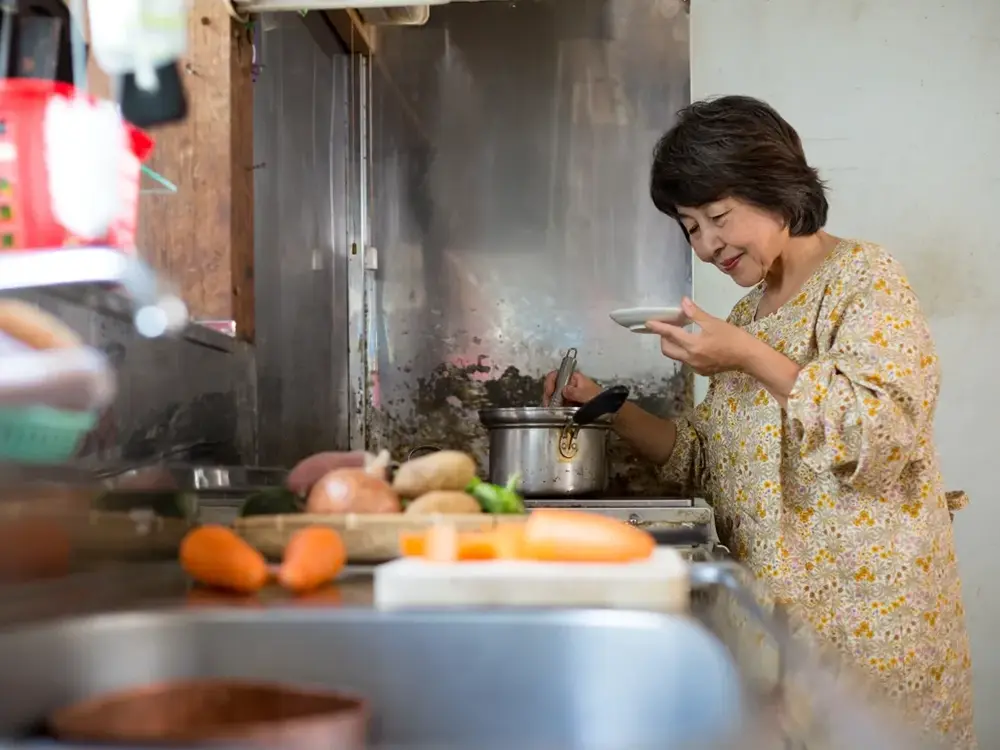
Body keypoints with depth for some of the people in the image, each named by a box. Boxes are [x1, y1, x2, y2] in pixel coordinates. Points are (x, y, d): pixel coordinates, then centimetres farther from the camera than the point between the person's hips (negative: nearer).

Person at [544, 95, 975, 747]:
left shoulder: (865, 276, -5)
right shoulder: (749, 313, 15)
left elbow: (884, 432, -17)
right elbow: (708, 461, 16)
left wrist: (752, 359, -20)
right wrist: (609, 408, 4)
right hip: (775, 600, 7)